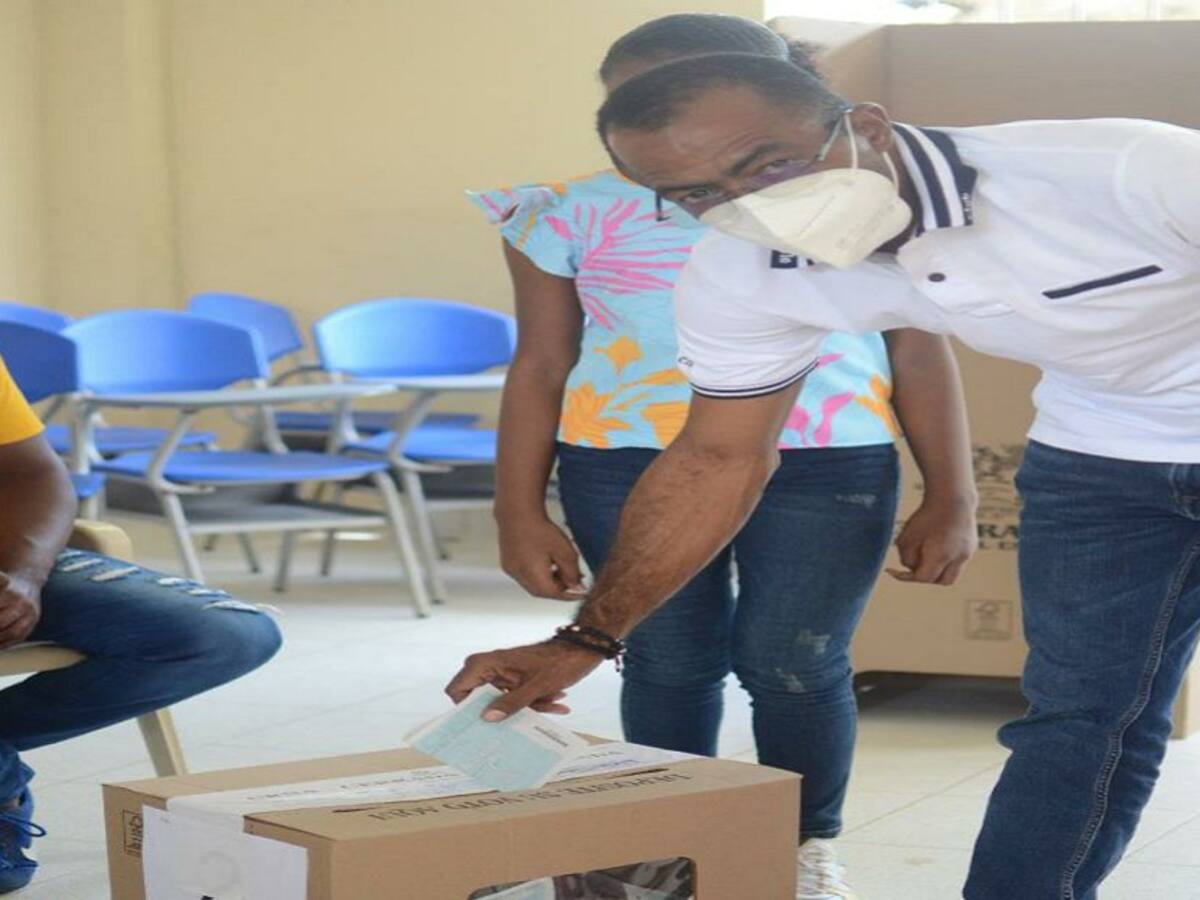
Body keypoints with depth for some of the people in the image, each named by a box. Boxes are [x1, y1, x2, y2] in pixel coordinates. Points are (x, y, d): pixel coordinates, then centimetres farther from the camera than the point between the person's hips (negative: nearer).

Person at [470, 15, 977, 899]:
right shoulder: (576, 213, 3)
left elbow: (920, 355, 6)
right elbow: (540, 368, 6)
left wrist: (952, 500, 2)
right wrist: (520, 513, 2)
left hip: (824, 469, -1)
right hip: (626, 469, 1)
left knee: (793, 665, -1)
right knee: (668, 663, 4)